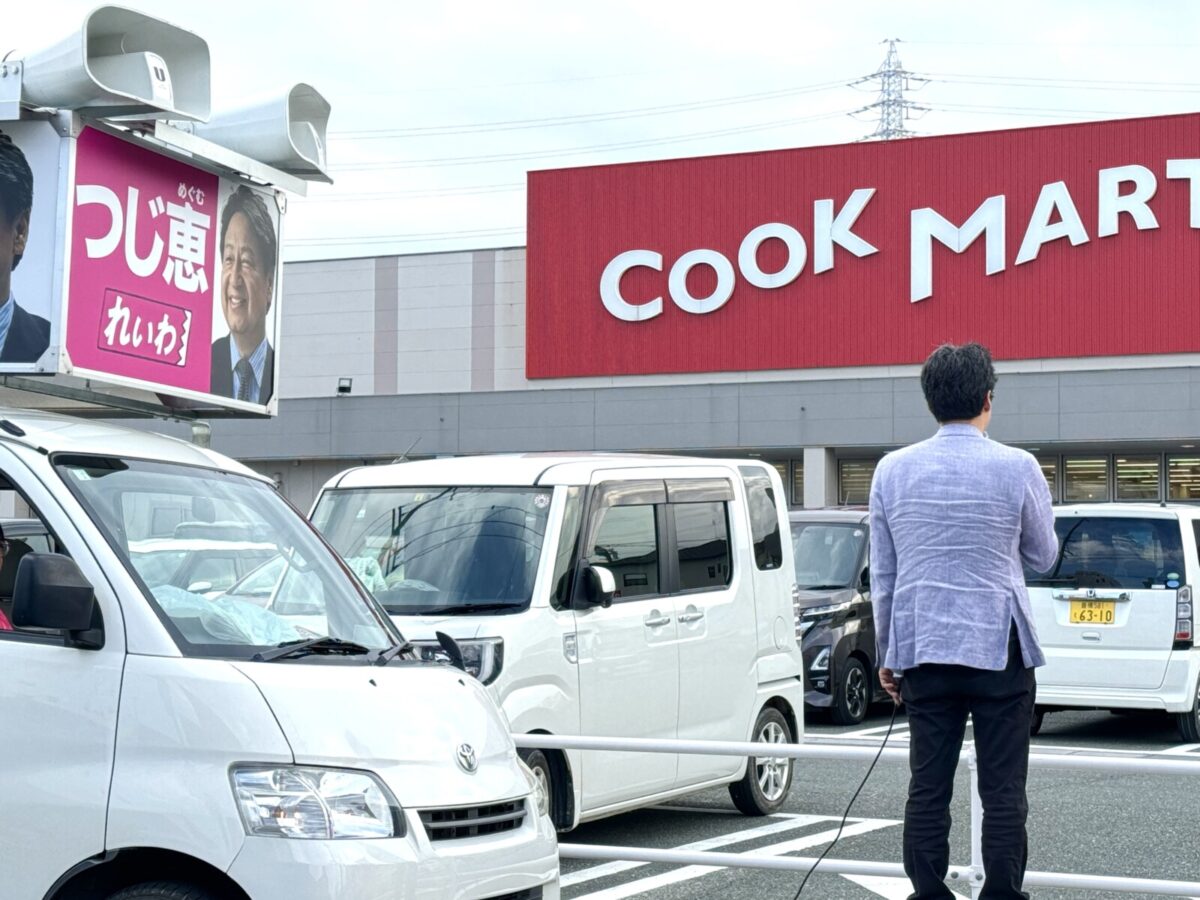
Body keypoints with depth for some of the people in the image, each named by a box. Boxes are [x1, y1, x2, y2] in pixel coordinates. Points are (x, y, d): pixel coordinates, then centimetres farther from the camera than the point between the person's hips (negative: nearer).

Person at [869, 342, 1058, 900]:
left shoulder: (893, 470, 2)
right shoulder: (1018, 468, -7)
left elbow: (881, 575, 7)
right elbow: (1043, 556, 8)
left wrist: (887, 653, 16)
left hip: (922, 648, 3)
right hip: (999, 647, -3)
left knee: (927, 788, 5)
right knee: (1003, 790, 2)